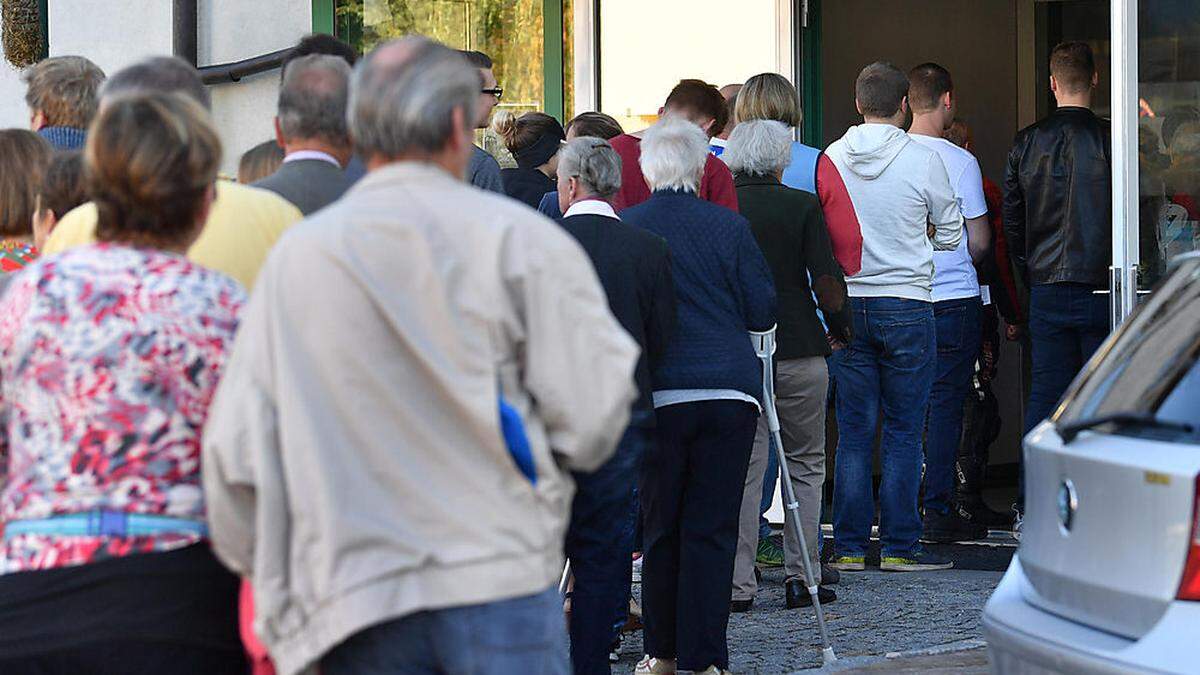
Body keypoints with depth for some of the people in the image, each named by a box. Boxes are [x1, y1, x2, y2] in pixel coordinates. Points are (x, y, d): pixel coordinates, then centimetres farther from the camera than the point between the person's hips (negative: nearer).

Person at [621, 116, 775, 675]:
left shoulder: (623, 229, -2)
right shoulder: (729, 226, 0)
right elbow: (762, 312, 4)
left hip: (658, 393, 0)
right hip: (730, 391, 0)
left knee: (659, 527, 11)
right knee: (712, 529, 2)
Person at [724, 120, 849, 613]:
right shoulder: (801, 206, -4)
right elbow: (827, 283, -10)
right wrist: (841, 327, 6)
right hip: (800, 350, -1)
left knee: (743, 469, 5)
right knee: (806, 464, 12)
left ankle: (739, 584, 2)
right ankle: (800, 576, 9)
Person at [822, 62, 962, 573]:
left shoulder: (832, 158, 0)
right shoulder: (923, 161, -7)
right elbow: (950, 235, 4)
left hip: (848, 304, 3)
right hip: (906, 304, -3)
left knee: (853, 430, 7)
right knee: (903, 431, 3)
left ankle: (849, 546, 8)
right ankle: (899, 546, 3)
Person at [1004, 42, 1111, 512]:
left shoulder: (1026, 144, 4)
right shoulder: (1109, 140, -8)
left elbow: (1011, 222, 9)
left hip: (1046, 292, 4)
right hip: (1099, 290, -3)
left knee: (1045, 393, 7)